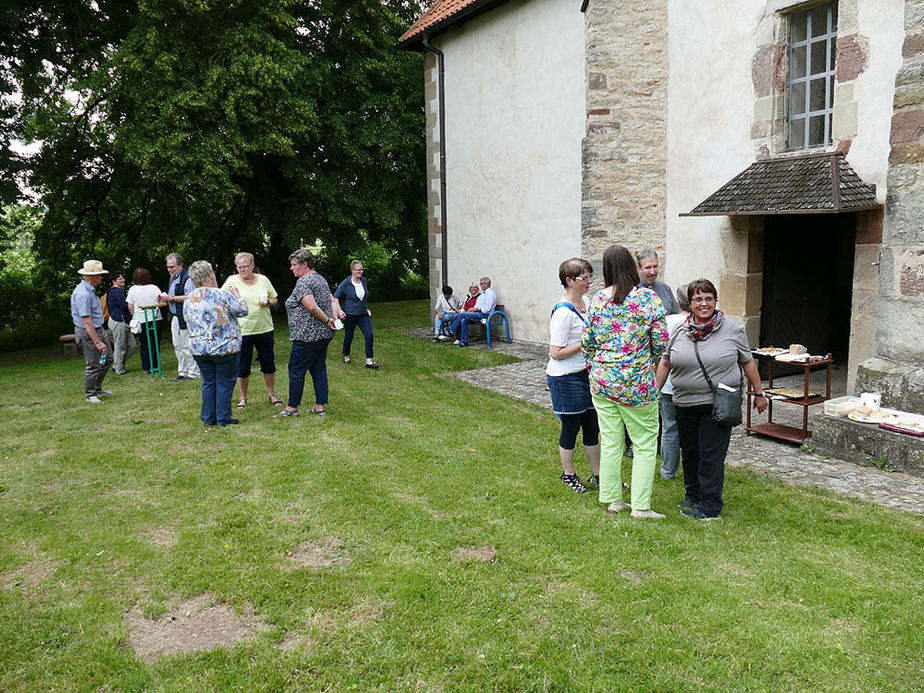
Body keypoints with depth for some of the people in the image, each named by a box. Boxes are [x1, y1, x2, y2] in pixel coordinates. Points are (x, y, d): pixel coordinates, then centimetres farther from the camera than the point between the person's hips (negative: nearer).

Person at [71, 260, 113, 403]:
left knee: (107, 359, 15)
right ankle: (90, 394, 13)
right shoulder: (83, 294, -24)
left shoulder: (90, 290, 9)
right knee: (94, 365, -3)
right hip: (87, 333, -10)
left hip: (99, 329, 10)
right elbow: (86, 322, -25)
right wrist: (97, 342, -24)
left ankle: (97, 388, 30)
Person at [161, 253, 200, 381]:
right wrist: (165, 299, 9)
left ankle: (193, 373, 2)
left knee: (187, 347, -6)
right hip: (174, 317, 10)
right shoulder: (173, 278, 18)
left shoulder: (187, 278, -13)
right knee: (178, 347, 12)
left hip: (185, 317, -10)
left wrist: (172, 298, -20)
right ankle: (182, 372, 20)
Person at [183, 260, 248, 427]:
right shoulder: (222, 295, -13)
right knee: (224, 383, 4)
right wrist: (237, 295, 10)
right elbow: (242, 310, -7)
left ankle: (208, 418, 18)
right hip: (225, 347, -5)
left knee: (208, 382, 14)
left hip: (199, 349, 5)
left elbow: (187, 321, 15)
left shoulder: (188, 299, 4)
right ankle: (223, 419, 9)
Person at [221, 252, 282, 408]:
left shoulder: (263, 280, 4)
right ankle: (243, 397, 23)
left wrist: (267, 302, -8)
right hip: (242, 330, -2)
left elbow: (275, 300, 12)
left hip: (264, 329, 2)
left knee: (268, 364, 10)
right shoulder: (232, 281, -4)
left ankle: (272, 394, 26)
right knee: (243, 366, 6)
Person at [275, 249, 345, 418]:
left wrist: (326, 320, -15)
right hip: (324, 334, 10)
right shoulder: (320, 278, 16)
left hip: (308, 336, -10)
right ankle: (320, 405, 15)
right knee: (319, 368, 13)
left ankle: (292, 407, 8)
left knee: (296, 370, 0)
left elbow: (312, 307, -26)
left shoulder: (303, 281, -15)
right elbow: (332, 299, 17)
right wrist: (336, 312, 0)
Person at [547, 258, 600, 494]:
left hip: (586, 373, 8)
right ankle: (568, 474, 26)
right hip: (566, 378, -8)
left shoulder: (586, 302, 6)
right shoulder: (563, 312, -20)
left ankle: (597, 476, 28)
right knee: (571, 426, 6)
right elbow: (556, 352, -21)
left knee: (592, 426, 15)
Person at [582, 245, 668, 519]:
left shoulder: (598, 299, 0)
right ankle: (640, 505, 11)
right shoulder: (648, 298, -9)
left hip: (602, 380, 4)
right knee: (645, 445, 8)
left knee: (610, 442, 13)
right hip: (636, 382, -4)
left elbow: (587, 342, 5)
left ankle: (612, 498, 23)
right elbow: (661, 342, -7)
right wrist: (654, 364, 13)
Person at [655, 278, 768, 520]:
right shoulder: (680, 331, 4)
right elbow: (665, 363, 12)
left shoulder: (733, 330, -2)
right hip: (684, 403, 4)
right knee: (689, 452, 13)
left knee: (711, 455, -4)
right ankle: (693, 495, 29)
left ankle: (711, 506, 4)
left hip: (718, 404, -4)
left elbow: (747, 362, 7)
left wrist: (759, 393, 11)